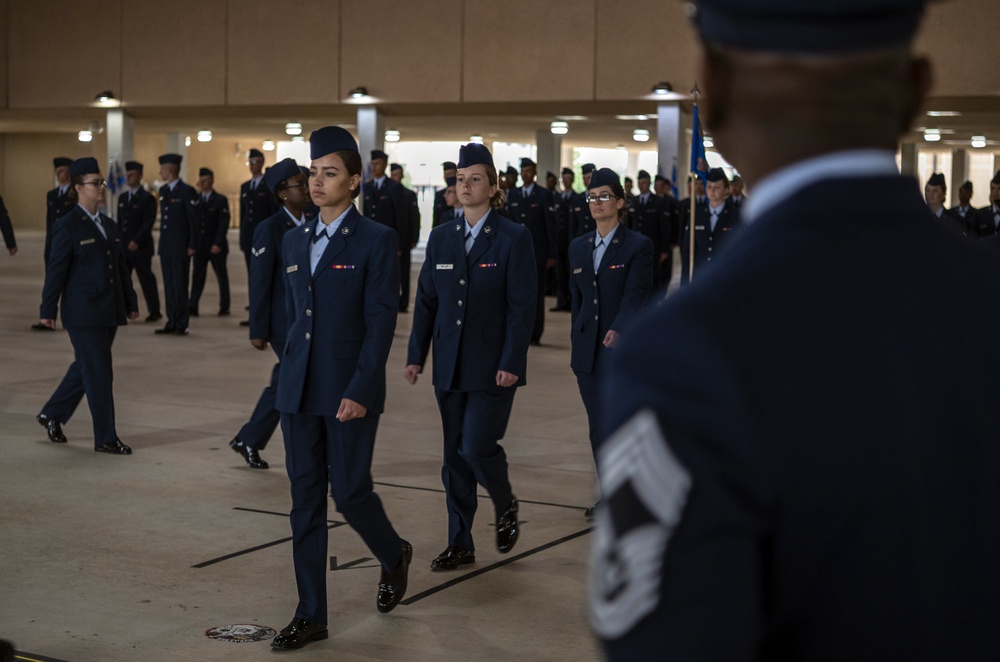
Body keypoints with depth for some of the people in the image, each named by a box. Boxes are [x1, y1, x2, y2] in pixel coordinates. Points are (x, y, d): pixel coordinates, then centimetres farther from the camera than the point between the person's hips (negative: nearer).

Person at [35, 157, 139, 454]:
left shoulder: (108, 225, 13)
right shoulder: (67, 226, -8)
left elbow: (121, 267, 17)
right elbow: (56, 270, -9)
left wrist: (130, 302, 15)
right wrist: (48, 310, -10)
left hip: (109, 311, 7)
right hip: (83, 312, -7)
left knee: (85, 368, 16)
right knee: (99, 374, -4)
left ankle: (52, 414, 33)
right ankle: (106, 438, 3)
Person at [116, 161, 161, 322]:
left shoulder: (147, 198, -6)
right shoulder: (122, 197, 15)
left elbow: (148, 222, -14)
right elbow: (120, 222, 17)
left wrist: (136, 241, -21)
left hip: (141, 247, -6)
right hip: (123, 247, 6)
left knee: (146, 279, 1)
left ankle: (154, 311, 12)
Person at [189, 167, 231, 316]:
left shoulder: (220, 200, -3)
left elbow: (224, 223, -9)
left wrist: (218, 244, -17)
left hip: (216, 247, -3)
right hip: (199, 246, 3)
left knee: (222, 276, 6)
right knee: (197, 276, -2)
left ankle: (224, 307, 13)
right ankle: (192, 307, -5)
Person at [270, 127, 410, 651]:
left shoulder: (376, 241, -8)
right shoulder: (294, 242, 11)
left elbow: (381, 322, -12)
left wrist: (359, 392, -18)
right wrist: (293, 373, 16)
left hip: (351, 392, -6)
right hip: (299, 392, 6)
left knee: (350, 491, -1)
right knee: (305, 500, 6)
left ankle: (394, 556, 31)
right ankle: (311, 614, 13)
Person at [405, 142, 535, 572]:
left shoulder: (513, 238, -6)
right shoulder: (440, 238, 8)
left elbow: (522, 306, -10)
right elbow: (426, 301, 10)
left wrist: (511, 363, -16)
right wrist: (416, 355, 5)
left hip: (493, 366, -5)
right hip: (450, 366, 5)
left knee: (478, 447, -10)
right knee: (455, 455, 8)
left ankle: (506, 506, 21)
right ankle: (460, 544, 17)